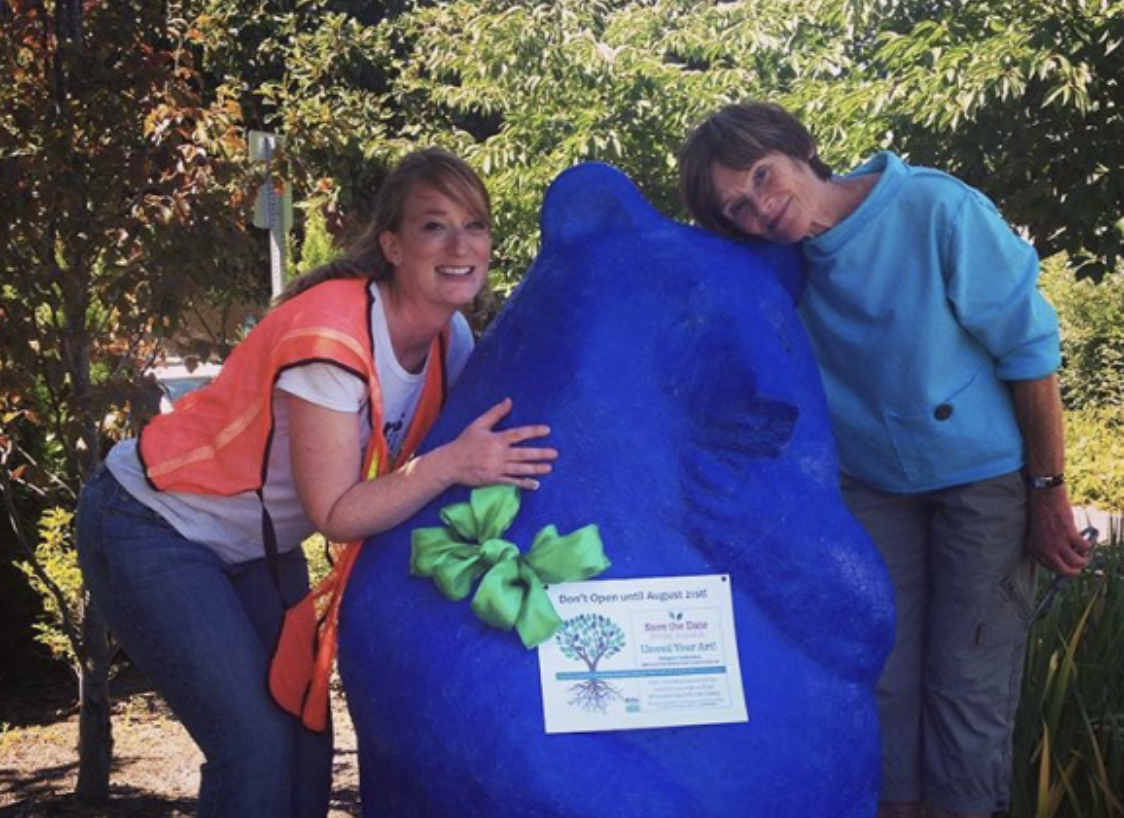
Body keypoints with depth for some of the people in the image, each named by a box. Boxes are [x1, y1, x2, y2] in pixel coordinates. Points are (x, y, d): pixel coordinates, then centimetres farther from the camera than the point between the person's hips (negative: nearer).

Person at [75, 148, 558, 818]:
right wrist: (452, 463, -39)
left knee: (306, 743, 4)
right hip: (155, 529, -7)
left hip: (260, 546, 8)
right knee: (257, 747, -14)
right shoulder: (330, 336, -30)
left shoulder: (450, 337, -7)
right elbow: (337, 514, -29)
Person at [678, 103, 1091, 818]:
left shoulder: (938, 209, -24)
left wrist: (1049, 491, -12)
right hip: (874, 483, 4)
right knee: (883, 673, 7)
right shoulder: (776, 265, -10)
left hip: (985, 471, -4)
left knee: (968, 677, -2)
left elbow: (1029, 348, -16)